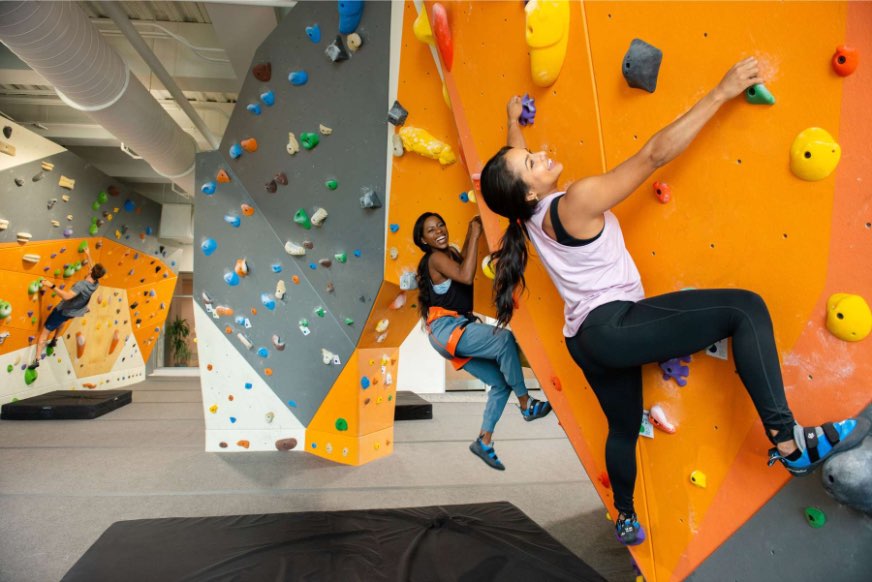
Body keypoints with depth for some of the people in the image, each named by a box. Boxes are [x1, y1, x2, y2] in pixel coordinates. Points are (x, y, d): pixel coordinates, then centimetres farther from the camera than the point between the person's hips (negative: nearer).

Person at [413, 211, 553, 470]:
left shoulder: (449, 253, 18)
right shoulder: (435, 258, -10)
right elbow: (466, 276, -25)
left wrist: (471, 234, 17)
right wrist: (474, 236, -19)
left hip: (455, 332, 10)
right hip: (445, 329, -10)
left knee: (500, 382, 5)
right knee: (504, 339, -29)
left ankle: (484, 441, 14)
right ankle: (526, 405, -14)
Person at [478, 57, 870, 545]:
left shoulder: (530, 212, 9)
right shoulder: (578, 200, -15)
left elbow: (512, 159, 29)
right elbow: (655, 154, -13)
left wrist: (514, 121, 45)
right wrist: (722, 92, -4)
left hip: (589, 338, 9)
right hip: (613, 326, -9)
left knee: (624, 427, 26)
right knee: (746, 308, -8)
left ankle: (626, 518, 46)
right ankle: (788, 440, -11)